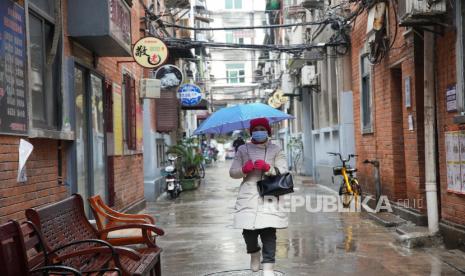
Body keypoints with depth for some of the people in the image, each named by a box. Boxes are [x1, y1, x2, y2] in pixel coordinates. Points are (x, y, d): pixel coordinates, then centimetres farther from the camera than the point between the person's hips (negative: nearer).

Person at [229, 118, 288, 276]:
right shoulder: (243, 150, 15)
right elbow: (232, 172, 14)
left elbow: (283, 172, 2)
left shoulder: (276, 150, 11)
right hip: (248, 196, 1)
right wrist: (244, 170, -7)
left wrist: (267, 168, -15)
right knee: (248, 231, -3)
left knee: (268, 232, -10)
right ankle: (254, 253, 29)